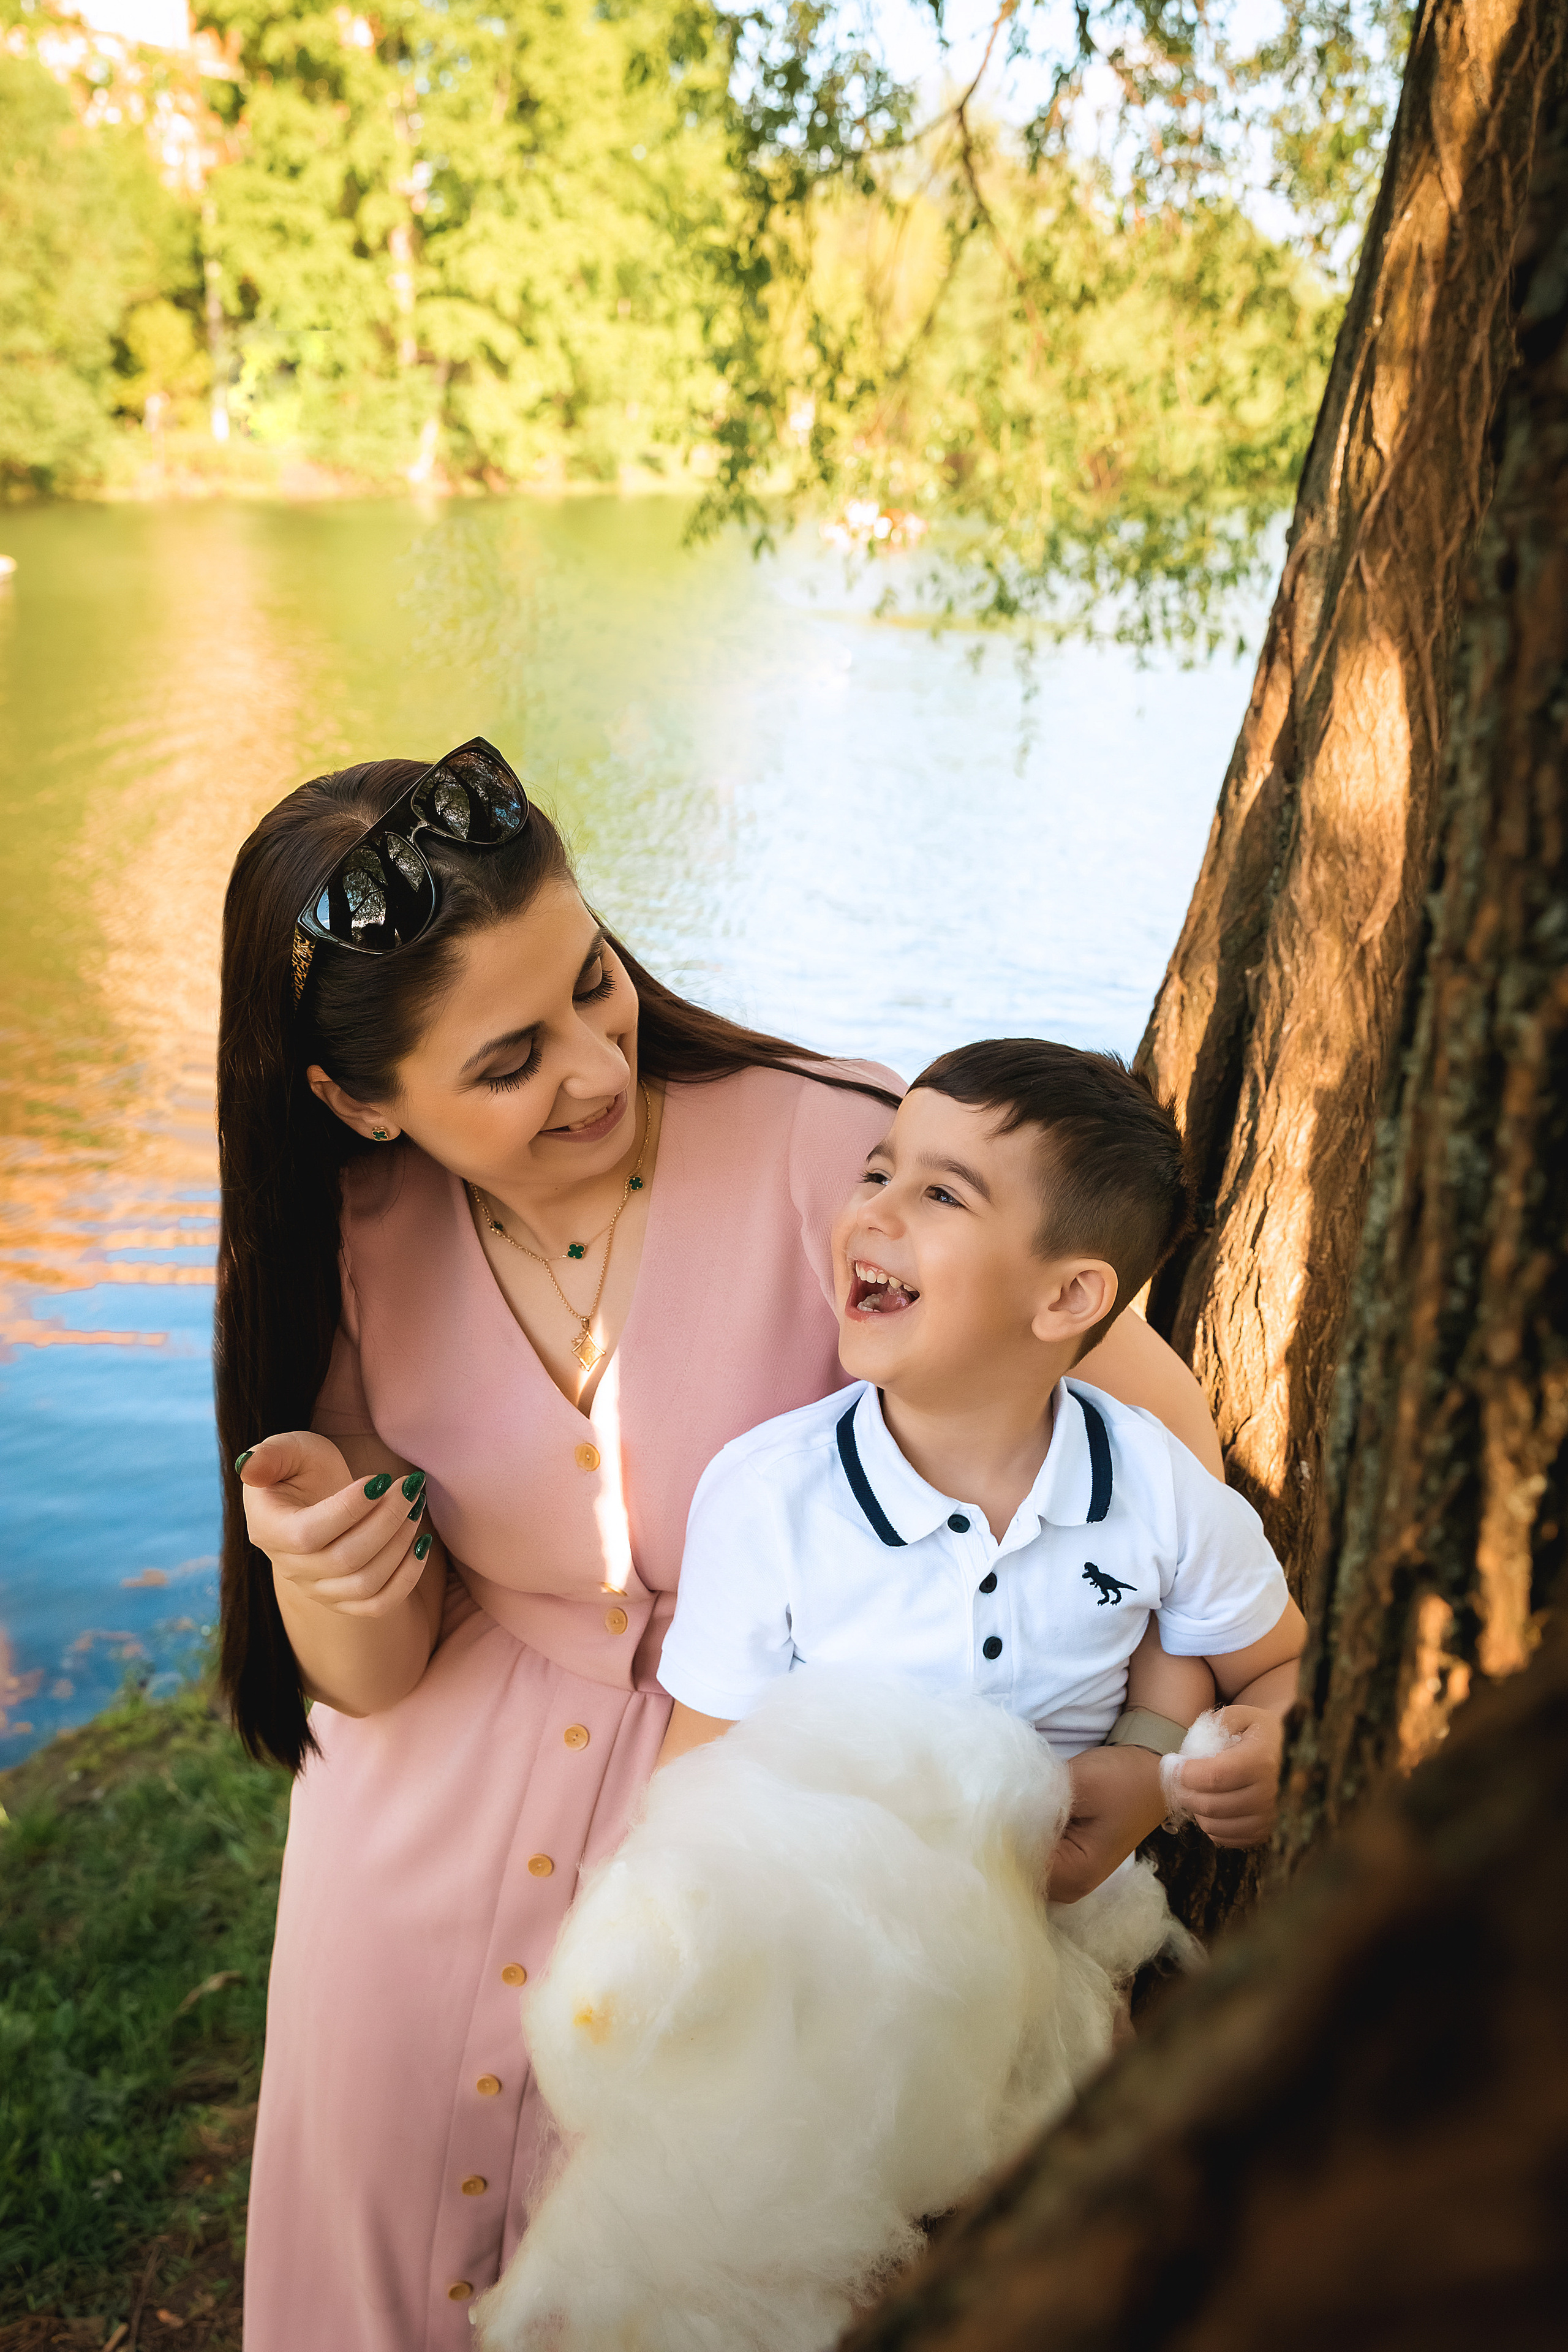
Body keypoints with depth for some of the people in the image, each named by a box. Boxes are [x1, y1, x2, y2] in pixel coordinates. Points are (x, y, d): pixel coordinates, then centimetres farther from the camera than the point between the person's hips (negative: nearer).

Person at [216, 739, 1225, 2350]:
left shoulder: (819, 1152, -26)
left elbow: (1157, 1428, -21)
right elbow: (371, 1679, -6)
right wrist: (320, 1558, -28)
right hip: (441, 1844, 3)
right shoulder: (358, 1246, -12)